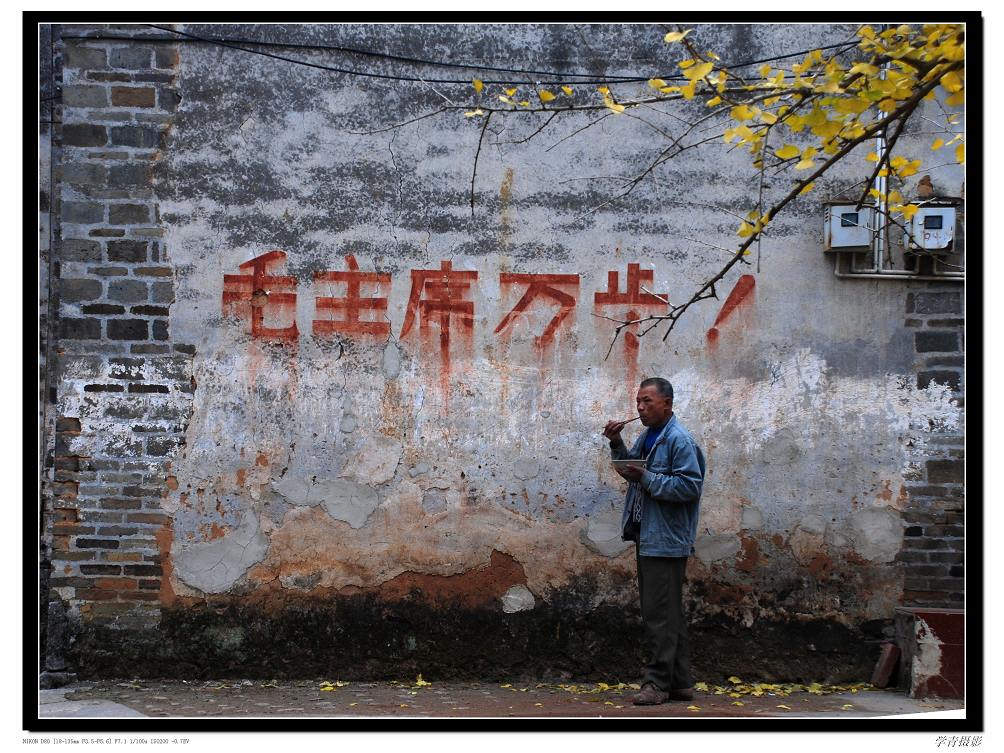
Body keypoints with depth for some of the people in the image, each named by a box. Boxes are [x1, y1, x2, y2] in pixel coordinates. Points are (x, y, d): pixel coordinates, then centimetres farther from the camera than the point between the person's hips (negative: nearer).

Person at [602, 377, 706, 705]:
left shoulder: (679, 440, -14)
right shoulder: (647, 435, 14)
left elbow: (690, 485, -21)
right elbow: (631, 468, 22)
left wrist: (646, 477, -21)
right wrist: (617, 444, 6)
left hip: (665, 539, -10)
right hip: (647, 536, 10)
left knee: (659, 613, -6)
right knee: (669, 612, 14)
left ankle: (658, 682, 1)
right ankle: (680, 683, 21)